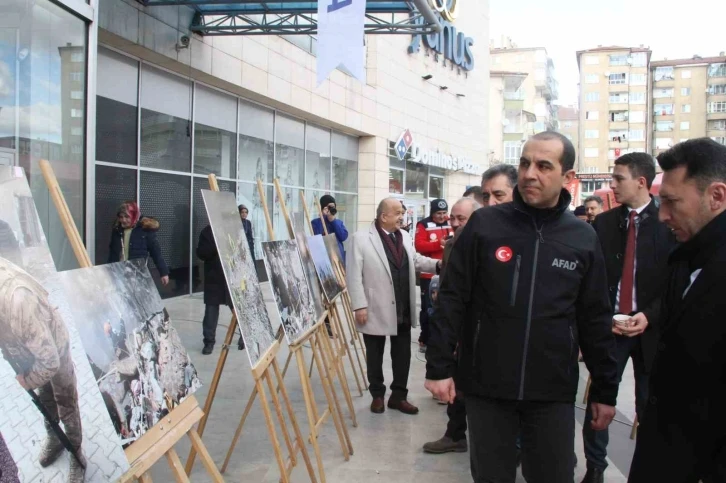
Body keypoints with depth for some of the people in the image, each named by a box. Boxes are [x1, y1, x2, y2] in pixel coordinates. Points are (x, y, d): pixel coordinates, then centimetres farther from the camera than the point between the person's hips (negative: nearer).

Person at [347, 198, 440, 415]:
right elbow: (354, 275, -13)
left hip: (403, 310, 6)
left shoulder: (404, 236, 8)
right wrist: (359, 306, -17)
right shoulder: (361, 238, -11)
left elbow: (416, 260, 17)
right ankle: (377, 395, 27)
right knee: (375, 356, 11)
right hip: (376, 310, -5)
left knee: (403, 355, 12)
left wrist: (438, 264, 0)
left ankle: (398, 396, 26)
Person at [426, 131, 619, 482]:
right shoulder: (484, 225, -5)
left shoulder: (583, 238, 1)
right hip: (486, 386, -1)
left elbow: (595, 320, 5)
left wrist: (605, 390, 7)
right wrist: (439, 366, -6)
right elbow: (452, 300, -3)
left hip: (553, 391, 1)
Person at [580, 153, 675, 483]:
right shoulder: (603, 224, 4)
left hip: (650, 327, -1)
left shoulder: (668, 223, -4)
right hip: (609, 324, 2)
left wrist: (649, 315, -14)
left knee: (649, 404, 10)